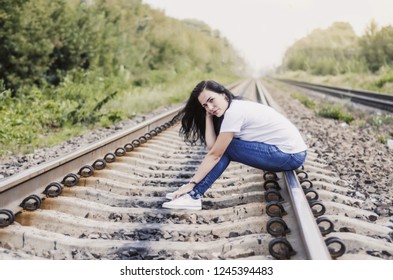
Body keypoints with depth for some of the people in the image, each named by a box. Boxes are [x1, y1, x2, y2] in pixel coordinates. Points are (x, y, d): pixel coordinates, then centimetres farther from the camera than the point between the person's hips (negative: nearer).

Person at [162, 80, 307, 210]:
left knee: (225, 148, -12)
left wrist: (191, 183, -11)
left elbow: (214, 154, -15)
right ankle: (193, 194, 3)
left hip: (291, 155, -9)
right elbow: (211, 146, 2)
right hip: (289, 150, 9)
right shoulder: (236, 107, 9)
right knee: (222, 146, 1)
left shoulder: (234, 111, -18)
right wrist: (209, 116, -1)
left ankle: (194, 196, -8)